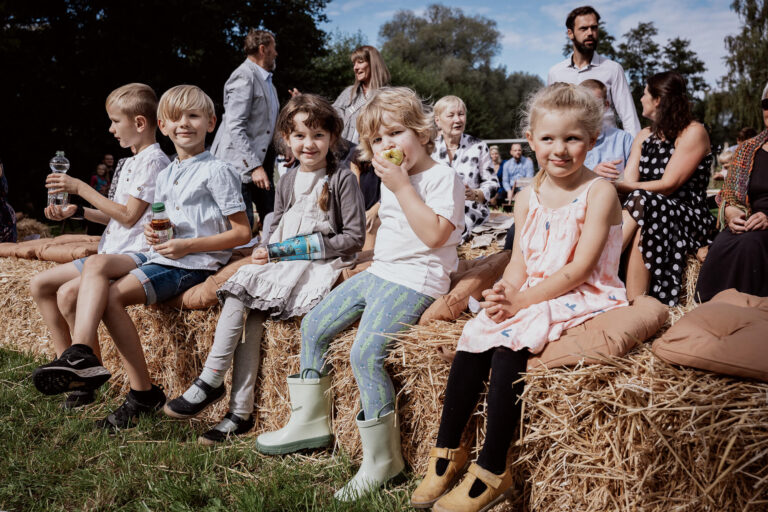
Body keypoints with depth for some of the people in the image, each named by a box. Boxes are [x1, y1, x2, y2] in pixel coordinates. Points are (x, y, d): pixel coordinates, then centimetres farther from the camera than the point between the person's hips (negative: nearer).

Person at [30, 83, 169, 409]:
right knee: (40, 284, 8)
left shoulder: (153, 161, -12)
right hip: (112, 252, 11)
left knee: (68, 293, -28)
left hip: (135, 256, -11)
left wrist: (81, 188, -13)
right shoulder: (132, 162, 19)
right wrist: (76, 211, 8)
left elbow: (129, 216, -18)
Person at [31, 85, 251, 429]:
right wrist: (153, 233, 1)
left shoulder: (217, 171, -5)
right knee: (97, 264, -17)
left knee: (113, 294, -21)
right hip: (161, 255, 8)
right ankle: (80, 354, -31)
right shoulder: (164, 176, 19)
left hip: (195, 263, -7)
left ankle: (144, 394, -15)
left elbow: (242, 232, -9)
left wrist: (188, 246, -16)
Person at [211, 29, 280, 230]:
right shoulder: (244, 77, -12)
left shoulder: (266, 80, 18)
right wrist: (254, 166, -24)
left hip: (260, 161, 10)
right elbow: (234, 127, -21)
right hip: (239, 165, -9)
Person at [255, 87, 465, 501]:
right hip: (378, 272, 10)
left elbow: (434, 234, -24)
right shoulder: (389, 180, 17)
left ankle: (381, 459, -13)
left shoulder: (442, 178, -10)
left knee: (365, 351, -26)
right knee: (312, 326, 10)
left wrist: (402, 187, -22)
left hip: (415, 280, -9)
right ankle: (309, 421, 24)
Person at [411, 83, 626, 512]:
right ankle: (448, 452, -6)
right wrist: (506, 293, -17)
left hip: (582, 301, -6)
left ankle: (493, 472, -20)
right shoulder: (528, 198, 11)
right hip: (530, 298, 6)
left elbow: (578, 270, -17)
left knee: (511, 344, -28)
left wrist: (521, 301, -22)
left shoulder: (599, 192, -9)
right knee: (475, 337, -17)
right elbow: (519, 263, 6)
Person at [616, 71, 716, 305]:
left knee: (642, 201, -35)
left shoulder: (693, 132, -2)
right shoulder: (644, 136, 19)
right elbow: (629, 182, 5)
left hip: (689, 218, -5)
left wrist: (616, 185, -20)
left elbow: (668, 186, -13)